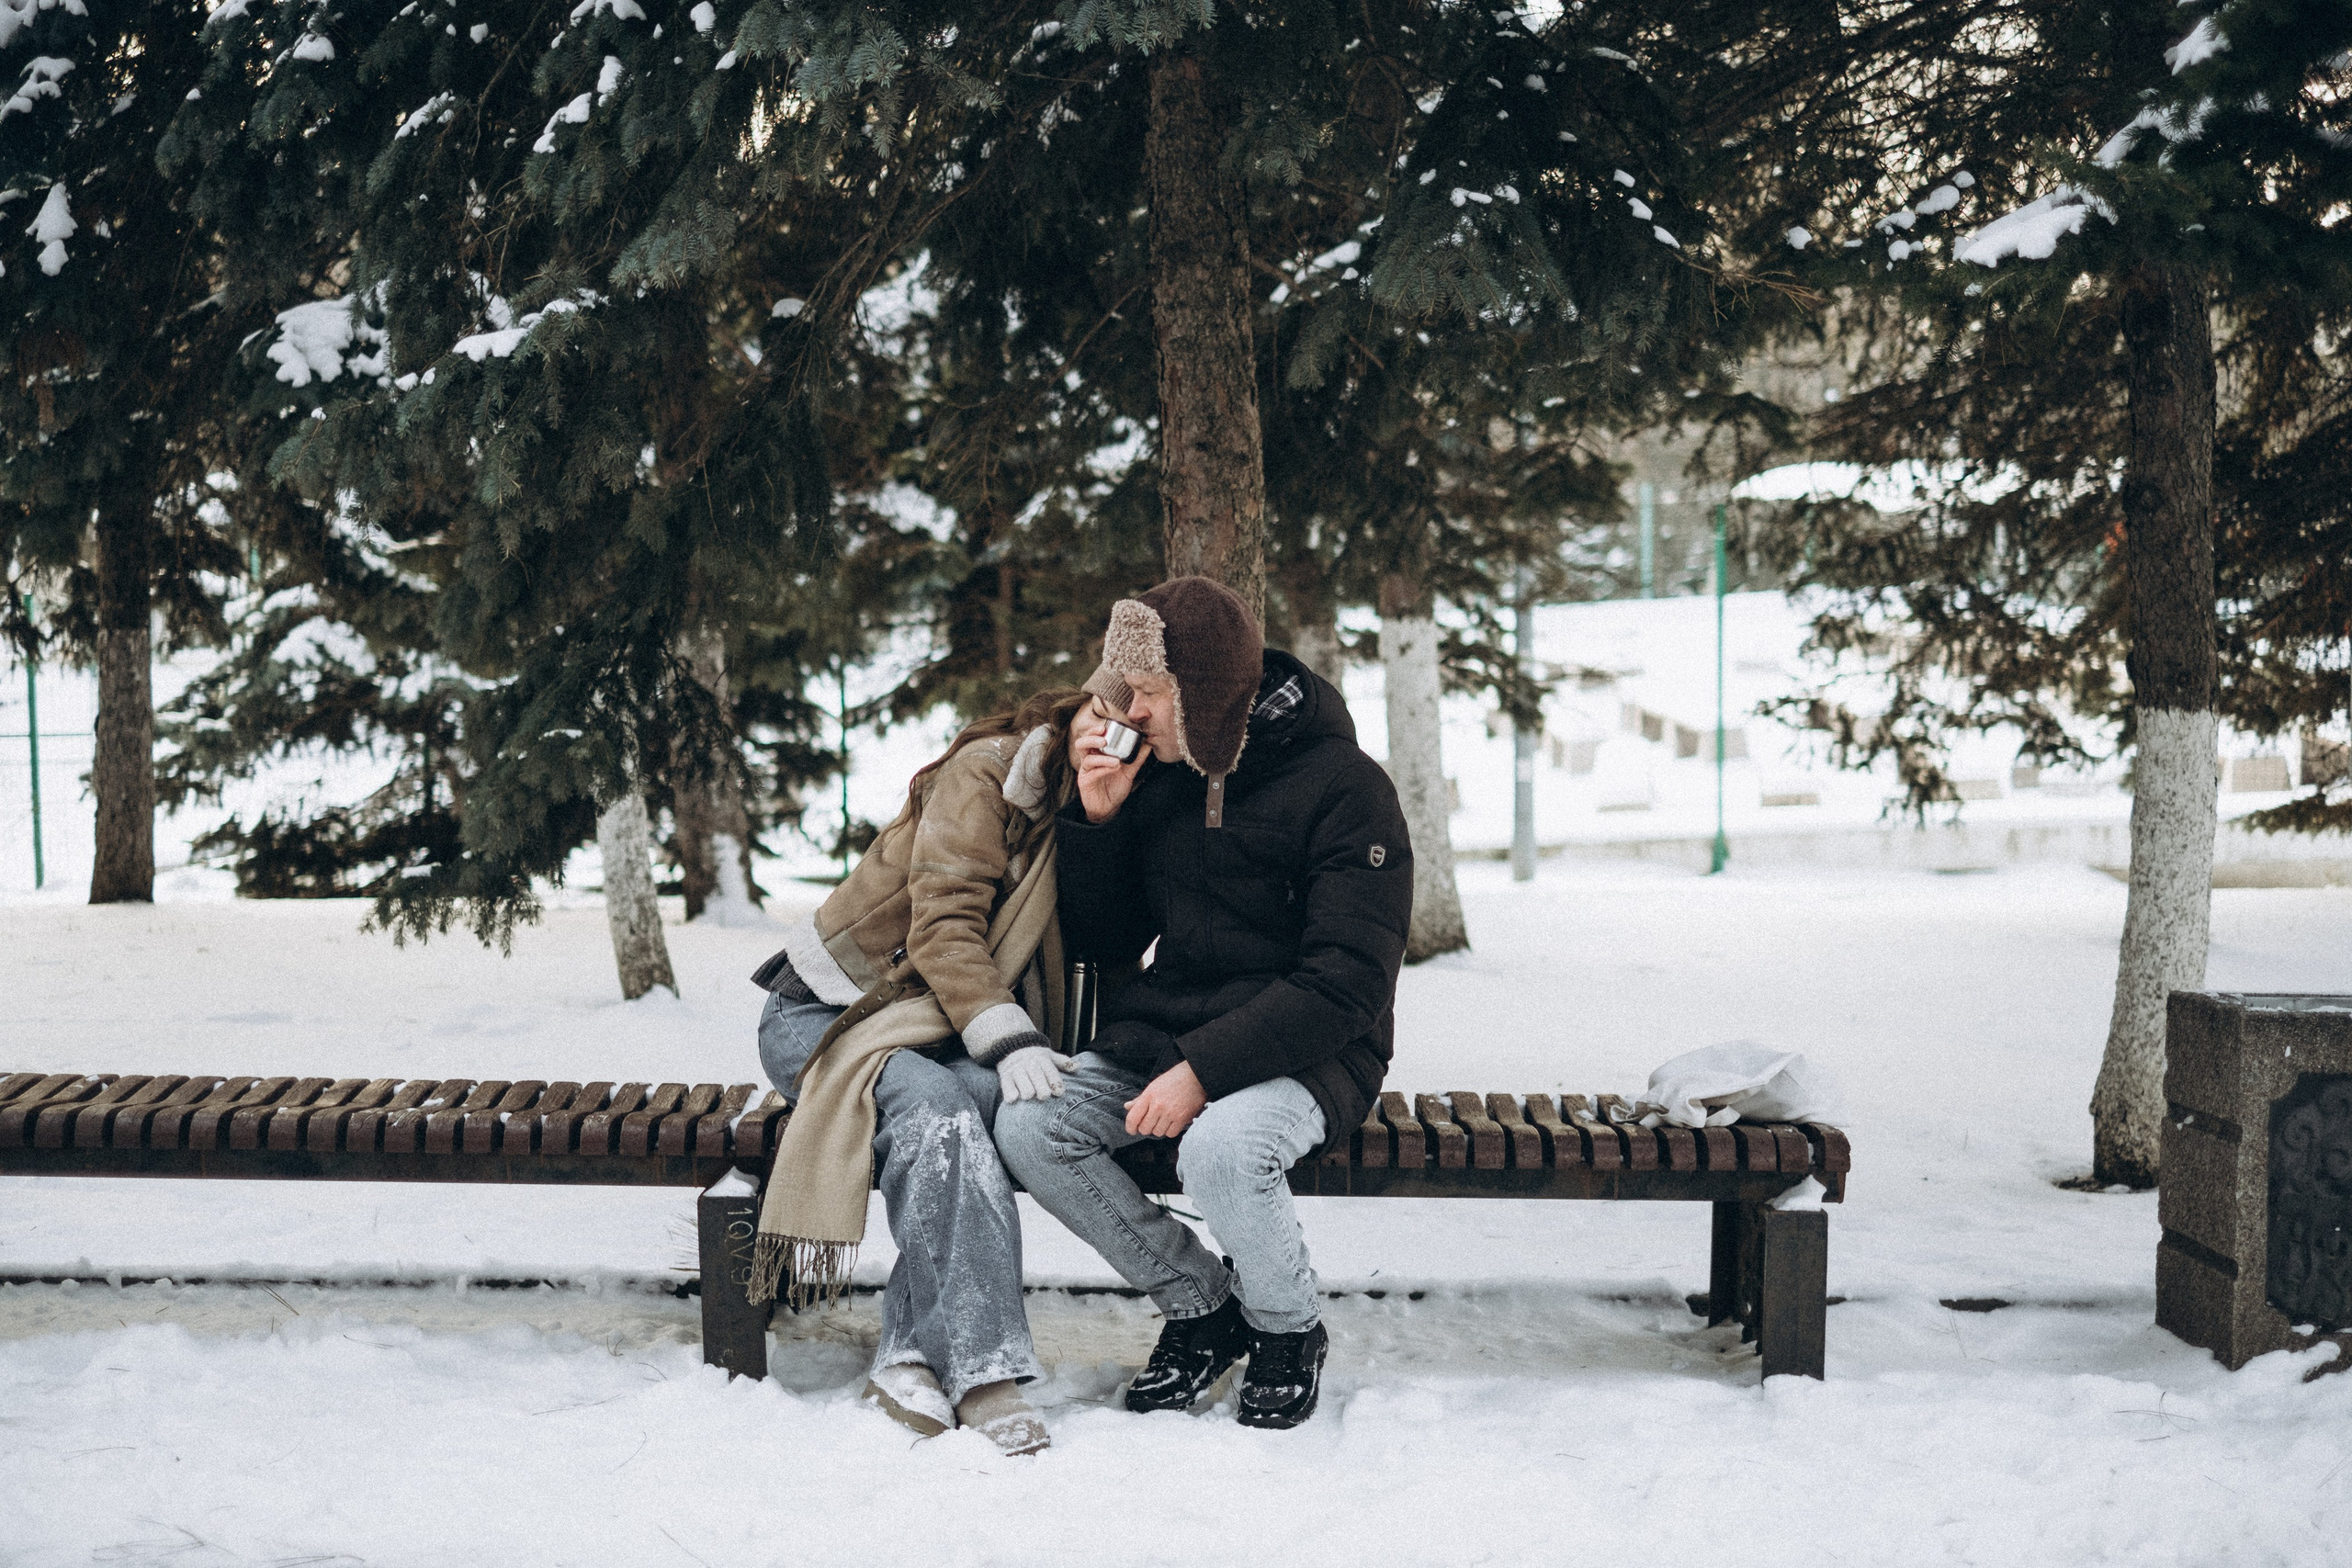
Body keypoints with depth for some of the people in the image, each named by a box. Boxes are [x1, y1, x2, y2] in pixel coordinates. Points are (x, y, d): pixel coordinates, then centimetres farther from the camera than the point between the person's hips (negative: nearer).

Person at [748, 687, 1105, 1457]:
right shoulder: (987, 772, -9)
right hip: (826, 1011, -4)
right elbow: (943, 924, -17)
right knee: (933, 1107, -36)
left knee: (991, 1099, -33)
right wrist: (1008, 1040, -29)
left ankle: (913, 1353, -37)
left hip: (946, 1033, 4)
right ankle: (980, 1370, -40)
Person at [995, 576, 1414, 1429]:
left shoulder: (1344, 787, -13)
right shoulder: (1159, 775, 5)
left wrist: (1204, 1069, -27)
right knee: (1024, 1125, -17)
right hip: (1163, 1034, 6)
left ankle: (1290, 1332, -4)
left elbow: (1345, 984, -19)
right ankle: (1201, 1304, 1)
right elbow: (1100, 942, 12)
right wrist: (1097, 822, -5)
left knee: (1219, 1149, -36)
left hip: (1306, 1054, -6)